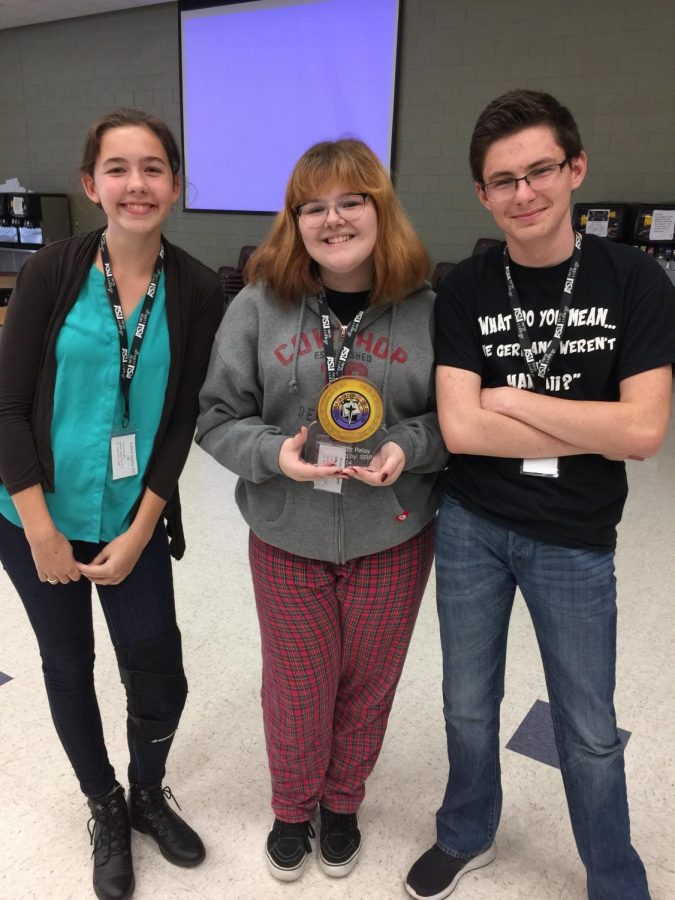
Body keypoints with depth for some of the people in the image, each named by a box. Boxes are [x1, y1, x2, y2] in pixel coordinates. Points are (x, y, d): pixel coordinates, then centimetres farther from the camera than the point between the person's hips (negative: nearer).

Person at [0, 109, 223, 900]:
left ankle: (148, 793, 38)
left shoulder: (197, 289, -7)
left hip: (134, 519, 1)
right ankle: (105, 809, 40)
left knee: (158, 672, 5)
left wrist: (139, 531, -8)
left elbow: (182, 418, -5)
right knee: (68, 666, 14)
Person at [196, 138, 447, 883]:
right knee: (296, 689, 16)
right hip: (287, 541, 0)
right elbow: (218, 417, -4)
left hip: (393, 540, 1)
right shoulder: (260, 304, -8)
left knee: (367, 686, 19)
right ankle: (291, 811, 47)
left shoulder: (424, 310, -7)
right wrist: (274, 453, -22)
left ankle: (342, 805, 49)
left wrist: (408, 448, -19)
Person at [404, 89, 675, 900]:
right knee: (469, 705, 19)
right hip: (469, 527, 1)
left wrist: (508, 399, -15)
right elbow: (459, 428, -16)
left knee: (589, 733, 15)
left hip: (575, 543, -1)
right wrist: (591, 430, -15)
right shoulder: (465, 290, -6)